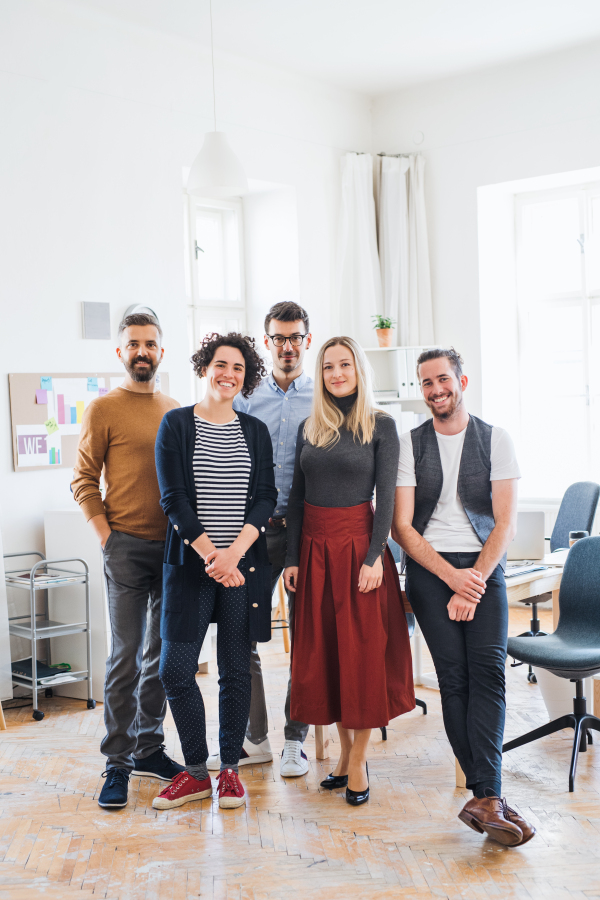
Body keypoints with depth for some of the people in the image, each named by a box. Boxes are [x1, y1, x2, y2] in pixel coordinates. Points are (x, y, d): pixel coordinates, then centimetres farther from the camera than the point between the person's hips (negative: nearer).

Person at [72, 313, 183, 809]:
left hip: (175, 546, 5)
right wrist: (108, 537, -10)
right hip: (128, 546, -5)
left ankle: (149, 748, 24)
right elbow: (84, 480, -2)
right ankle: (117, 763, 8)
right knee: (126, 657, -3)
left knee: (162, 654, 11)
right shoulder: (104, 408, -2)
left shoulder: (177, 410, 12)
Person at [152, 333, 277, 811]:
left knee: (236, 670, 5)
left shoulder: (255, 431, 9)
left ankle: (230, 769, 20)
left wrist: (234, 552, -13)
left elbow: (265, 498, 2)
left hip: (245, 562, 1)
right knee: (176, 670, -2)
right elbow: (173, 497, -4)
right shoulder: (176, 424, 3)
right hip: (190, 562, -1)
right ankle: (196, 772, 15)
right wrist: (210, 553, -13)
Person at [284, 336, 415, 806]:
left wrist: (374, 556, -14)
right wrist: (292, 558, 4)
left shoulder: (381, 425, -2)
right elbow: (296, 497, 9)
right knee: (321, 650, 7)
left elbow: (386, 495, -6)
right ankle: (345, 750, 22)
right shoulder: (309, 428, 10)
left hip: (358, 543, -4)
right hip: (314, 547, 4)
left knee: (362, 648, 0)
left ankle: (359, 760, 10)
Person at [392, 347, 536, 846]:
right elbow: (401, 526, 2)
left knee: (489, 667, -16)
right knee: (454, 674, -9)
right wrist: (451, 577, -10)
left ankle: (483, 798, -18)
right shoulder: (410, 444, 7)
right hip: (428, 566, 0)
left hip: (483, 566, 0)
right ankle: (490, 796, -3)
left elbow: (505, 523, 2)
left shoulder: (495, 439, 7)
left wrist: (474, 580, -11)